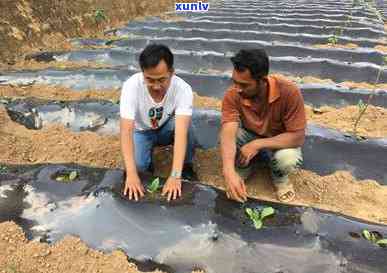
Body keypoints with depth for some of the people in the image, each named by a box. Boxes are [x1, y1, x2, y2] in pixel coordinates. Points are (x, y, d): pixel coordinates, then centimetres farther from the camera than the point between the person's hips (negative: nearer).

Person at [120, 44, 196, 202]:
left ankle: (186, 168, -8)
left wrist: (175, 176, -48)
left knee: (186, 124, -34)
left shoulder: (183, 89, -31)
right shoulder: (131, 86, -31)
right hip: (142, 131, 0)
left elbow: (181, 131, -40)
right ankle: (147, 162, 9)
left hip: (167, 129, 0)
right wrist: (131, 174, -45)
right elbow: (126, 130, -36)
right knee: (138, 165, -28)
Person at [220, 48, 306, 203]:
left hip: (279, 142, -2)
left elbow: (298, 137, -27)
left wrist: (257, 144, -34)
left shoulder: (289, 92, -31)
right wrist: (229, 172, -51)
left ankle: (280, 177, 3)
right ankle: (245, 167, 2)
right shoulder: (232, 95, -26)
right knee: (225, 137, -29)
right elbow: (228, 134, -36)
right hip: (249, 136, 2)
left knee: (288, 160, -35)